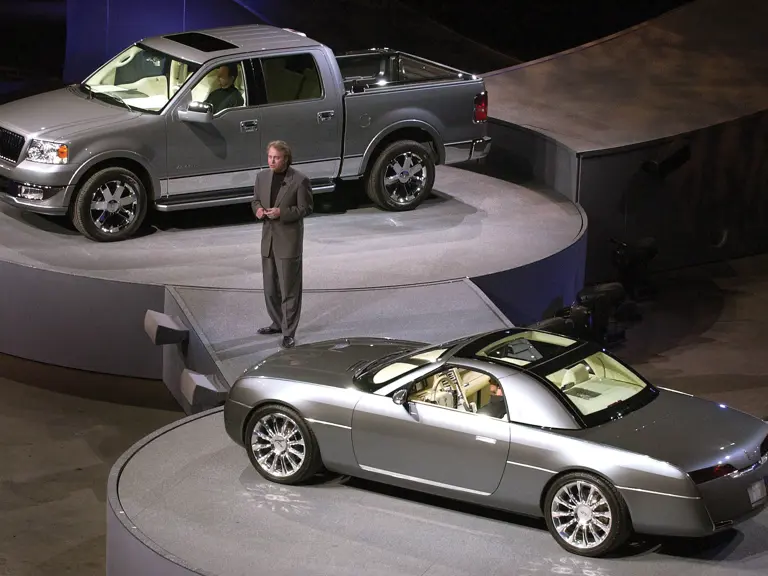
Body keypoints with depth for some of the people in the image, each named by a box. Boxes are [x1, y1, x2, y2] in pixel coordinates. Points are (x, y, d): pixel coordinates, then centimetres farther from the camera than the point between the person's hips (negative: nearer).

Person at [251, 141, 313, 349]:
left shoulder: (299, 180, -11)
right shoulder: (262, 177, 6)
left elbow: (306, 208, -9)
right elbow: (255, 199, 18)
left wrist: (282, 212, -21)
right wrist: (258, 209, -6)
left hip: (289, 240, -6)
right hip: (268, 238, 6)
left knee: (289, 289, -2)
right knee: (270, 287, 16)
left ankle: (289, 332, 3)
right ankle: (278, 323, 32)